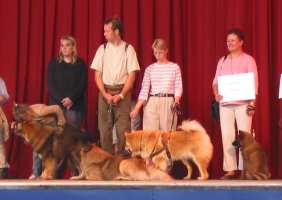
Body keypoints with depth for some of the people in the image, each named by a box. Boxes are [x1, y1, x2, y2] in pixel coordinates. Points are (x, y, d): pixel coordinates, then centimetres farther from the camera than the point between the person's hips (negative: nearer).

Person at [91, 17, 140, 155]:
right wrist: (105, 94, -7)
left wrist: (121, 95, -11)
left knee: (123, 128, -5)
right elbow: (97, 74, 5)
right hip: (105, 92, 2)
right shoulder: (102, 49, 7)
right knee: (104, 127, 3)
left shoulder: (128, 49, 0)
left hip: (123, 92, -2)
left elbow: (132, 75, -3)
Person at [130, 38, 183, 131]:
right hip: (152, 103, 1)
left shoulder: (174, 67, 6)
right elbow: (144, 90, 6)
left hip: (169, 103, -1)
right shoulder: (149, 69, 9)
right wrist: (137, 108, -5)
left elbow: (178, 87, 3)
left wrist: (176, 101, -16)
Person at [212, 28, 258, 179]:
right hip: (225, 103, 4)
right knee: (227, 136, -1)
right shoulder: (222, 61, 16)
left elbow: (254, 82, -2)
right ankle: (230, 169, 2)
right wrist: (216, 94, -6)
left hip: (243, 103, -4)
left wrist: (252, 102, -13)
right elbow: (216, 81, 14)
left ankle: (245, 168, -5)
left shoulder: (248, 60, 5)